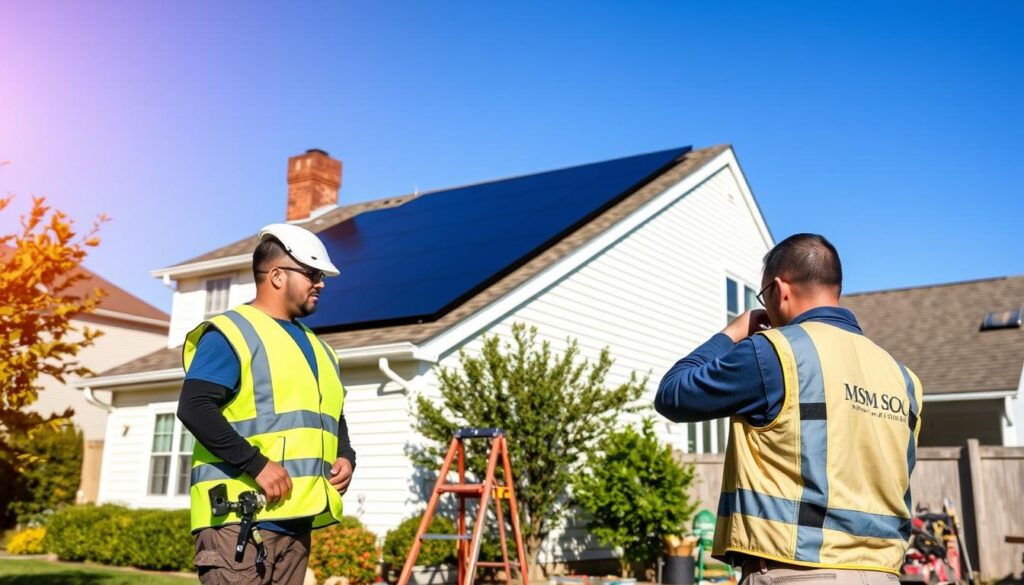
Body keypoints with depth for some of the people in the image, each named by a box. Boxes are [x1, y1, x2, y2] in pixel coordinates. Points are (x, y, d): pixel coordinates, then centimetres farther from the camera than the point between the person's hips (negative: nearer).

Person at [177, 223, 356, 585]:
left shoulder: (317, 348, 22)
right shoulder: (230, 333, -4)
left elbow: (333, 421, 30)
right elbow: (194, 409, -15)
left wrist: (345, 458, 9)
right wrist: (256, 464, -21)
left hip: (295, 517, 8)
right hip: (239, 516, -8)